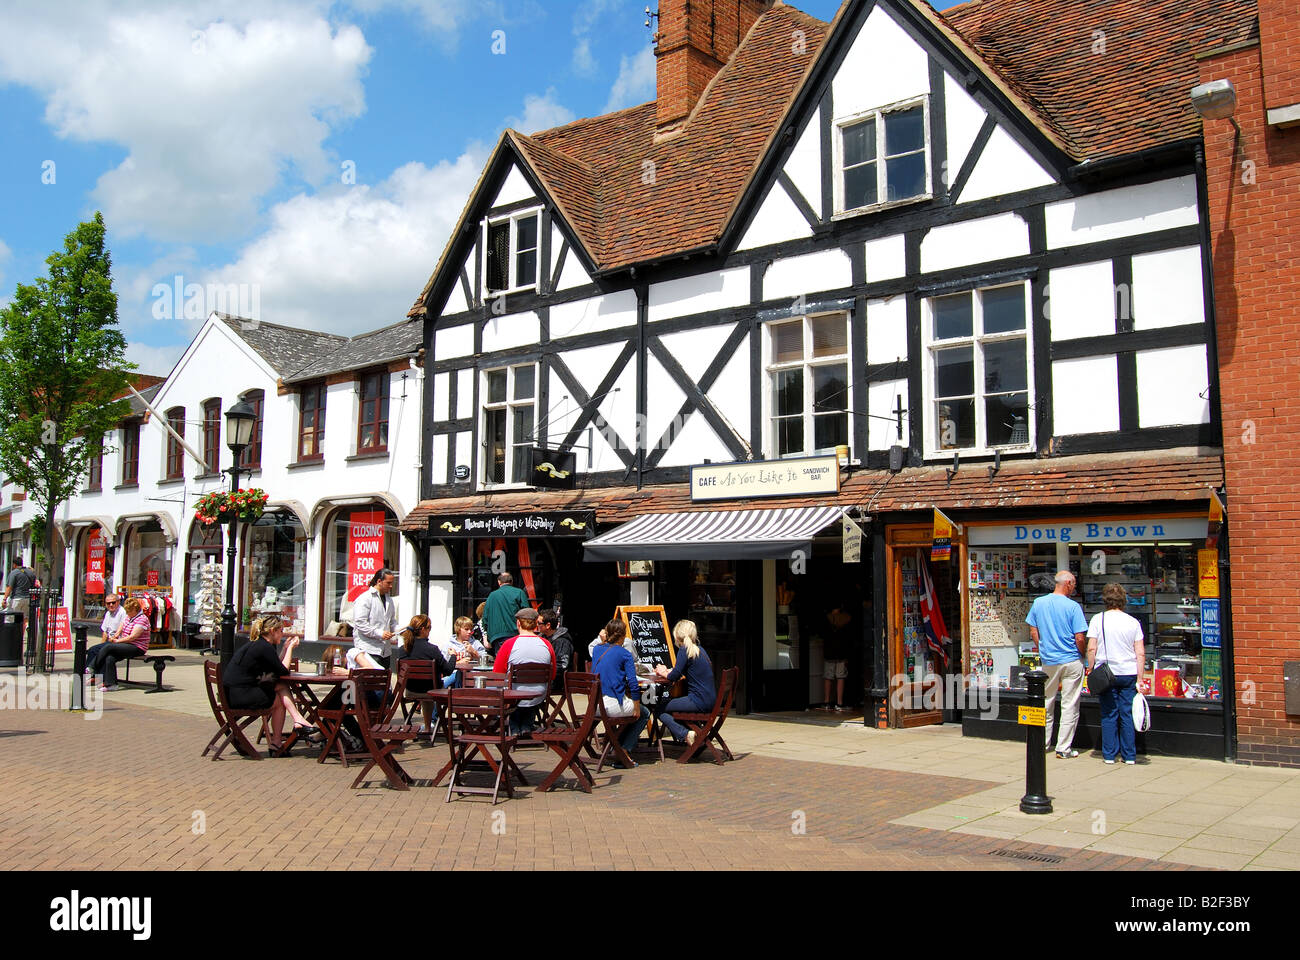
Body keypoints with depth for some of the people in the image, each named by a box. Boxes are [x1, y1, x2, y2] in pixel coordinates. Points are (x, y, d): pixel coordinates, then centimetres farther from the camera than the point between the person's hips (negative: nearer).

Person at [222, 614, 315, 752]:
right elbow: (283, 671, -11)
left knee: (282, 686, 3)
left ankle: (298, 720, -9)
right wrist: (290, 648, -2)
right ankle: (277, 742, 19)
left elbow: (276, 667, 19)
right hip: (239, 696, -9)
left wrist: (286, 649, 17)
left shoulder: (255, 644, 15)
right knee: (279, 701, 6)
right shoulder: (264, 647, -16)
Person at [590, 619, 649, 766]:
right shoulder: (624, 654, -6)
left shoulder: (597, 650, 10)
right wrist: (637, 708, -1)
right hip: (613, 705, -7)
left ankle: (618, 747, 26)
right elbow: (633, 684, -12)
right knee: (644, 713, 19)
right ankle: (622, 751, 9)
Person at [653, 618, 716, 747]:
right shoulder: (700, 649, 15)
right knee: (672, 702, 28)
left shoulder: (685, 650, -11)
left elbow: (674, 676, -11)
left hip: (699, 702, -9)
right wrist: (666, 671, 21)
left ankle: (685, 734, -15)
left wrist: (664, 673, 8)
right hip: (711, 700, 9)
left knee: (660, 709, 1)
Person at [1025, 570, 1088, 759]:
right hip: (1071, 661, -4)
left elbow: (1033, 633, 5)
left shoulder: (1038, 603, 1)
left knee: (1046, 703, 16)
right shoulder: (1073, 607, -12)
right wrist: (1083, 656, 4)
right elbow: (1080, 639, -13)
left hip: (1048, 662, 4)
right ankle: (1064, 748, 6)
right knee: (1069, 706, 4)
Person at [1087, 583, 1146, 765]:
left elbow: (1091, 649, -6)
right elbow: (1140, 653, -1)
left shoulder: (1098, 619, -3)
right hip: (1129, 674, 1)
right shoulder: (1133, 622, 1)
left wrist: (1090, 671, 4)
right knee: (1128, 714, 7)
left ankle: (1109, 755, 10)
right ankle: (1129, 755, 11)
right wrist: (1140, 679, 3)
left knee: (1108, 715, 6)